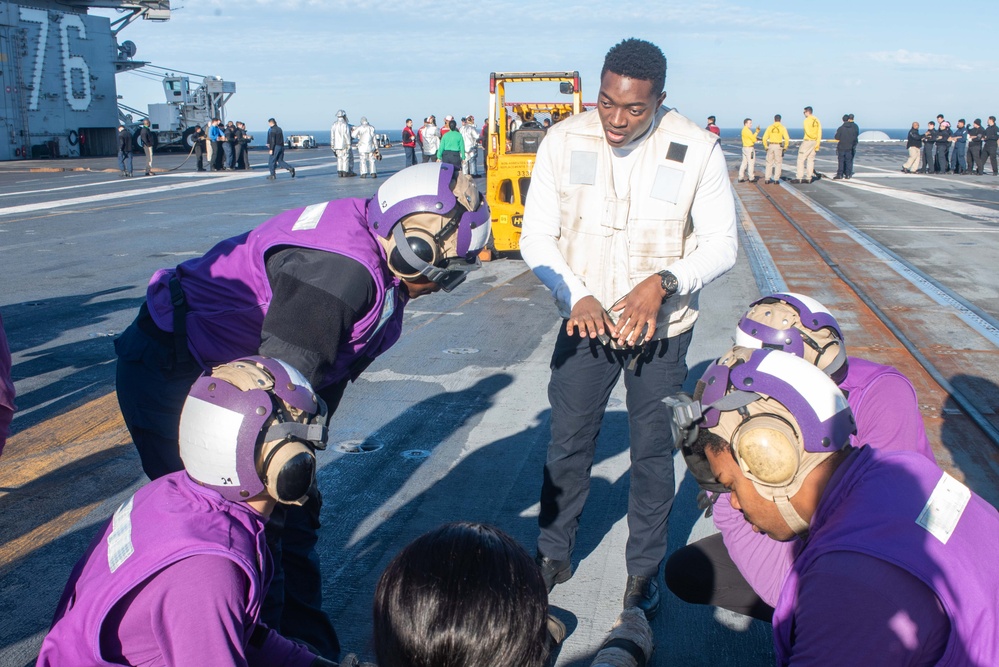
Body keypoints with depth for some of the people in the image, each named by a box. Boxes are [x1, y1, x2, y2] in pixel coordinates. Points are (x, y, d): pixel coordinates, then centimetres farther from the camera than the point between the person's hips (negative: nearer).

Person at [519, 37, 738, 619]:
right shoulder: (564, 141, -10)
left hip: (661, 329, -1)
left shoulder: (698, 150, -14)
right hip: (586, 321, 1)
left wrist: (663, 282, -26)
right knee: (569, 444, 12)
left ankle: (645, 570, 30)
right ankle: (554, 555, 32)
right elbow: (536, 235, -5)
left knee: (653, 453, 10)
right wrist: (576, 296, -20)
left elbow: (721, 244, -9)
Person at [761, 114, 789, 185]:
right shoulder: (782, 128, -4)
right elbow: (787, 138, -11)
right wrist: (785, 147, 2)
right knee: (778, 163, 6)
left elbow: (764, 138, -1)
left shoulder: (770, 127, 3)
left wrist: (765, 147, 10)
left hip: (770, 146, 2)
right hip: (778, 146, -2)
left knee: (769, 163, 11)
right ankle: (776, 180, 2)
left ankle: (767, 179, 8)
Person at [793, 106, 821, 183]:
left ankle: (799, 178, -6)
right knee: (810, 160, 11)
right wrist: (817, 145, 10)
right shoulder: (817, 120, 10)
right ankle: (809, 178, 11)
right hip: (814, 142, 7)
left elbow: (808, 132, -20)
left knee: (801, 159, -2)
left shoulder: (807, 120, -12)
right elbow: (819, 133, 9)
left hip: (807, 141, -7)